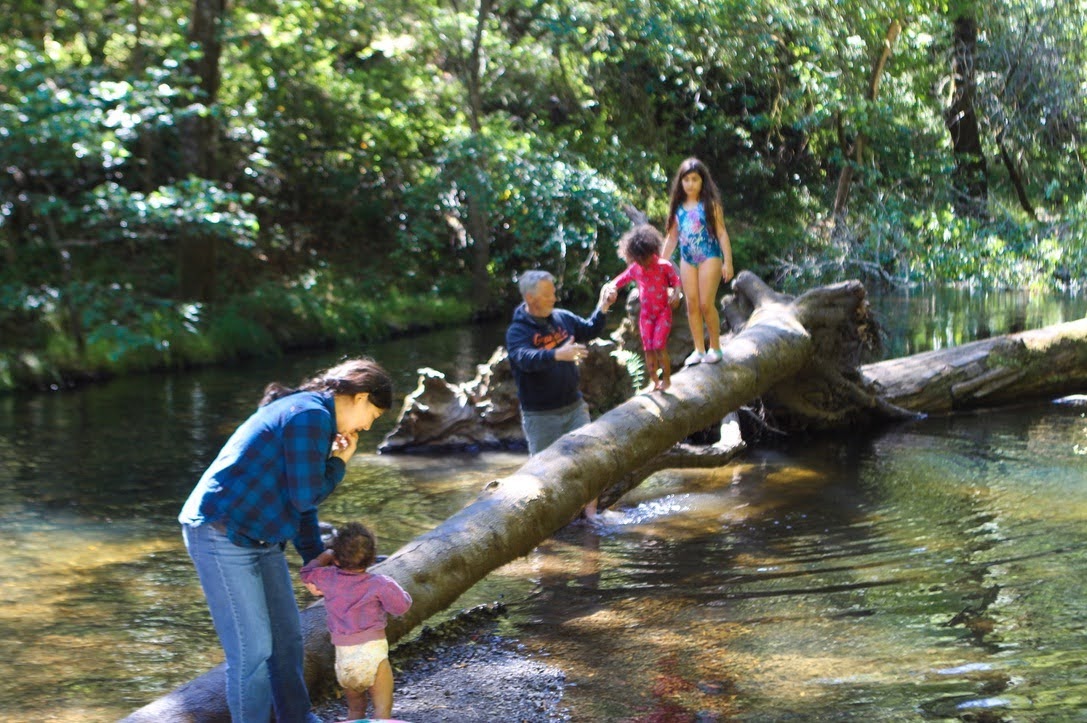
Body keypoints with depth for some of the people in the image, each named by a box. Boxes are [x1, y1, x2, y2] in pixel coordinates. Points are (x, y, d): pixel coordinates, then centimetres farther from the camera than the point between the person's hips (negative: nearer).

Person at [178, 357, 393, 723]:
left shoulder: (311, 414, 14)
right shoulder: (311, 416, -19)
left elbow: (301, 497, 19)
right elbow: (305, 498, -18)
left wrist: (314, 560, 20)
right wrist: (338, 463, -2)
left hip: (259, 539, 11)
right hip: (222, 536, -11)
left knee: (287, 635, 19)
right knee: (253, 648, -7)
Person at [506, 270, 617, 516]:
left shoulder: (563, 318, 4)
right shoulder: (517, 331, -14)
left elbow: (590, 330, 20)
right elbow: (526, 359, -34)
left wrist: (602, 308, 1)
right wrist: (558, 354, -50)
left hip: (574, 406, 5)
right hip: (540, 415, -5)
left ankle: (591, 512, 10)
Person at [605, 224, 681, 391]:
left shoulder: (664, 266, -10)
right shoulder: (635, 269, -2)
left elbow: (676, 281, -2)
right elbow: (620, 280, 8)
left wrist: (676, 293, -22)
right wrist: (611, 288, -13)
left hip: (663, 311, -4)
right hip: (646, 313, 4)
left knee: (659, 346, -14)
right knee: (648, 349, 3)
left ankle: (666, 379, 1)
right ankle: (655, 381, 13)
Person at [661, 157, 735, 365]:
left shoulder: (710, 204, -4)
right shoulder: (678, 207, 9)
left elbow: (722, 233, -6)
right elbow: (672, 237, 15)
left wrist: (728, 262, -12)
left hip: (709, 257, -5)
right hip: (687, 259, 5)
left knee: (706, 304, -8)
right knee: (692, 305, 3)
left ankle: (715, 348, 6)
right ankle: (699, 350, 11)